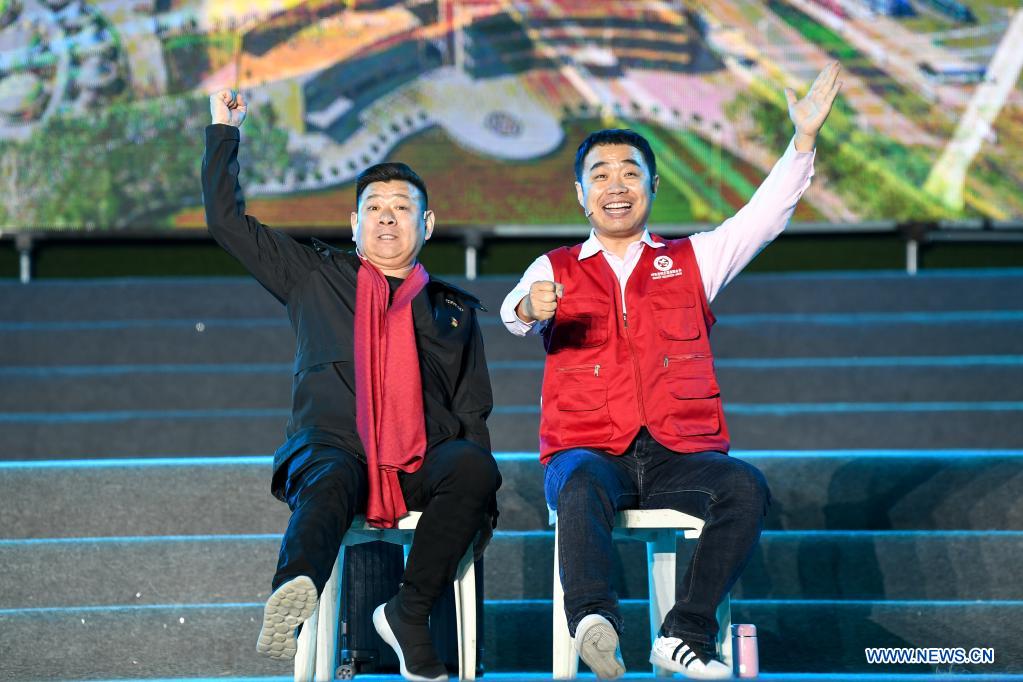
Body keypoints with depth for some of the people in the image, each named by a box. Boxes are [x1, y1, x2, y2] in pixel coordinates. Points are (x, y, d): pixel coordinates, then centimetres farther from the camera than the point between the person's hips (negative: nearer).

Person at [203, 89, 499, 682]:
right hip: (331, 448, -2)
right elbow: (227, 219, 24)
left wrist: (480, 500, 7)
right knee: (329, 481, -38)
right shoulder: (315, 277, 23)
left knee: (474, 467, -32)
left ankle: (410, 613, -28)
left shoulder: (455, 310, 25)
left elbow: (473, 413, 21)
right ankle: (295, 600, -69)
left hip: (423, 465, 2)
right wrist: (225, 131, 23)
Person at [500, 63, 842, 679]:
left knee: (747, 486, -29)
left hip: (680, 455, 2)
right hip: (589, 450, -2)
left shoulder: (691, 260, 21)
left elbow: (763, 217, 7)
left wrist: (805, 140, -6)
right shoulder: (556, 269, 17)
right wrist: (529, 308, -31)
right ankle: (594, 619, -56)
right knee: (582, 485, -36)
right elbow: (514, 315, -5)